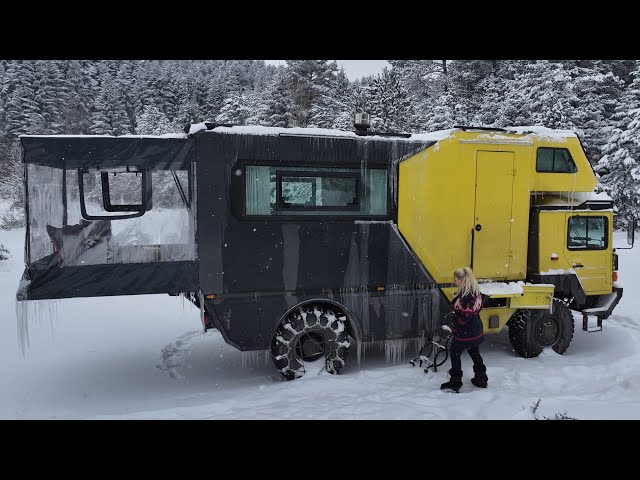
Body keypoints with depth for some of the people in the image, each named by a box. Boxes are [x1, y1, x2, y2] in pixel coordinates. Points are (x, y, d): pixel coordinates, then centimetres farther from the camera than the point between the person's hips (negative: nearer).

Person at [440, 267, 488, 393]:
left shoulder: (466, 295, -27)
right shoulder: (475, 291, 3)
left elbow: (465, 315, -27)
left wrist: (454, 327, -13)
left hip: (464, 333, -9)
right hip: (476, 331, 9)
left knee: (454, 354, 6)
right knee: (475, 354, 22)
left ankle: (455, 383, 12)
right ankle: (481, 379, 34)